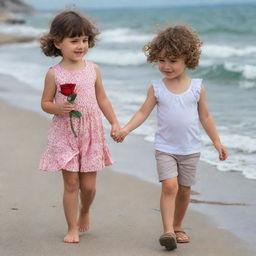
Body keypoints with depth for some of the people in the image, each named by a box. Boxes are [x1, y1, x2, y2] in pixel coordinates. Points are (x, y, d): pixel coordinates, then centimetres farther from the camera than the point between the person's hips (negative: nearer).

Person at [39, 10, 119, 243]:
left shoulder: (93, 69, 2)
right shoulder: (54, 74, -6)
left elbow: (102, 99, 11)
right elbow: (45, 103, 1)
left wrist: (115, 123, 6)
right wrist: (58, 108, -19)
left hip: (91, 133, 2)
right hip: (65, 134, -2)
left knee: (89, 185, 6)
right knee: (71, 184, -1)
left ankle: (84, 212, 37)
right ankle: (73, 229, 12)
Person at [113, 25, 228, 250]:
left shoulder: (197, 87, -1)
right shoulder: (157, 88, -3)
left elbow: (205, 116, 7)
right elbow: (143, 112, -4)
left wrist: (217, 142, 9)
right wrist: (125, 129, -19)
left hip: (190, 149, 2)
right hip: (165, 148, -2)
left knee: (184, 190, 10)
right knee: (169, 186, -17)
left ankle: (177, 227, 28)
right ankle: (168, 231, -16)